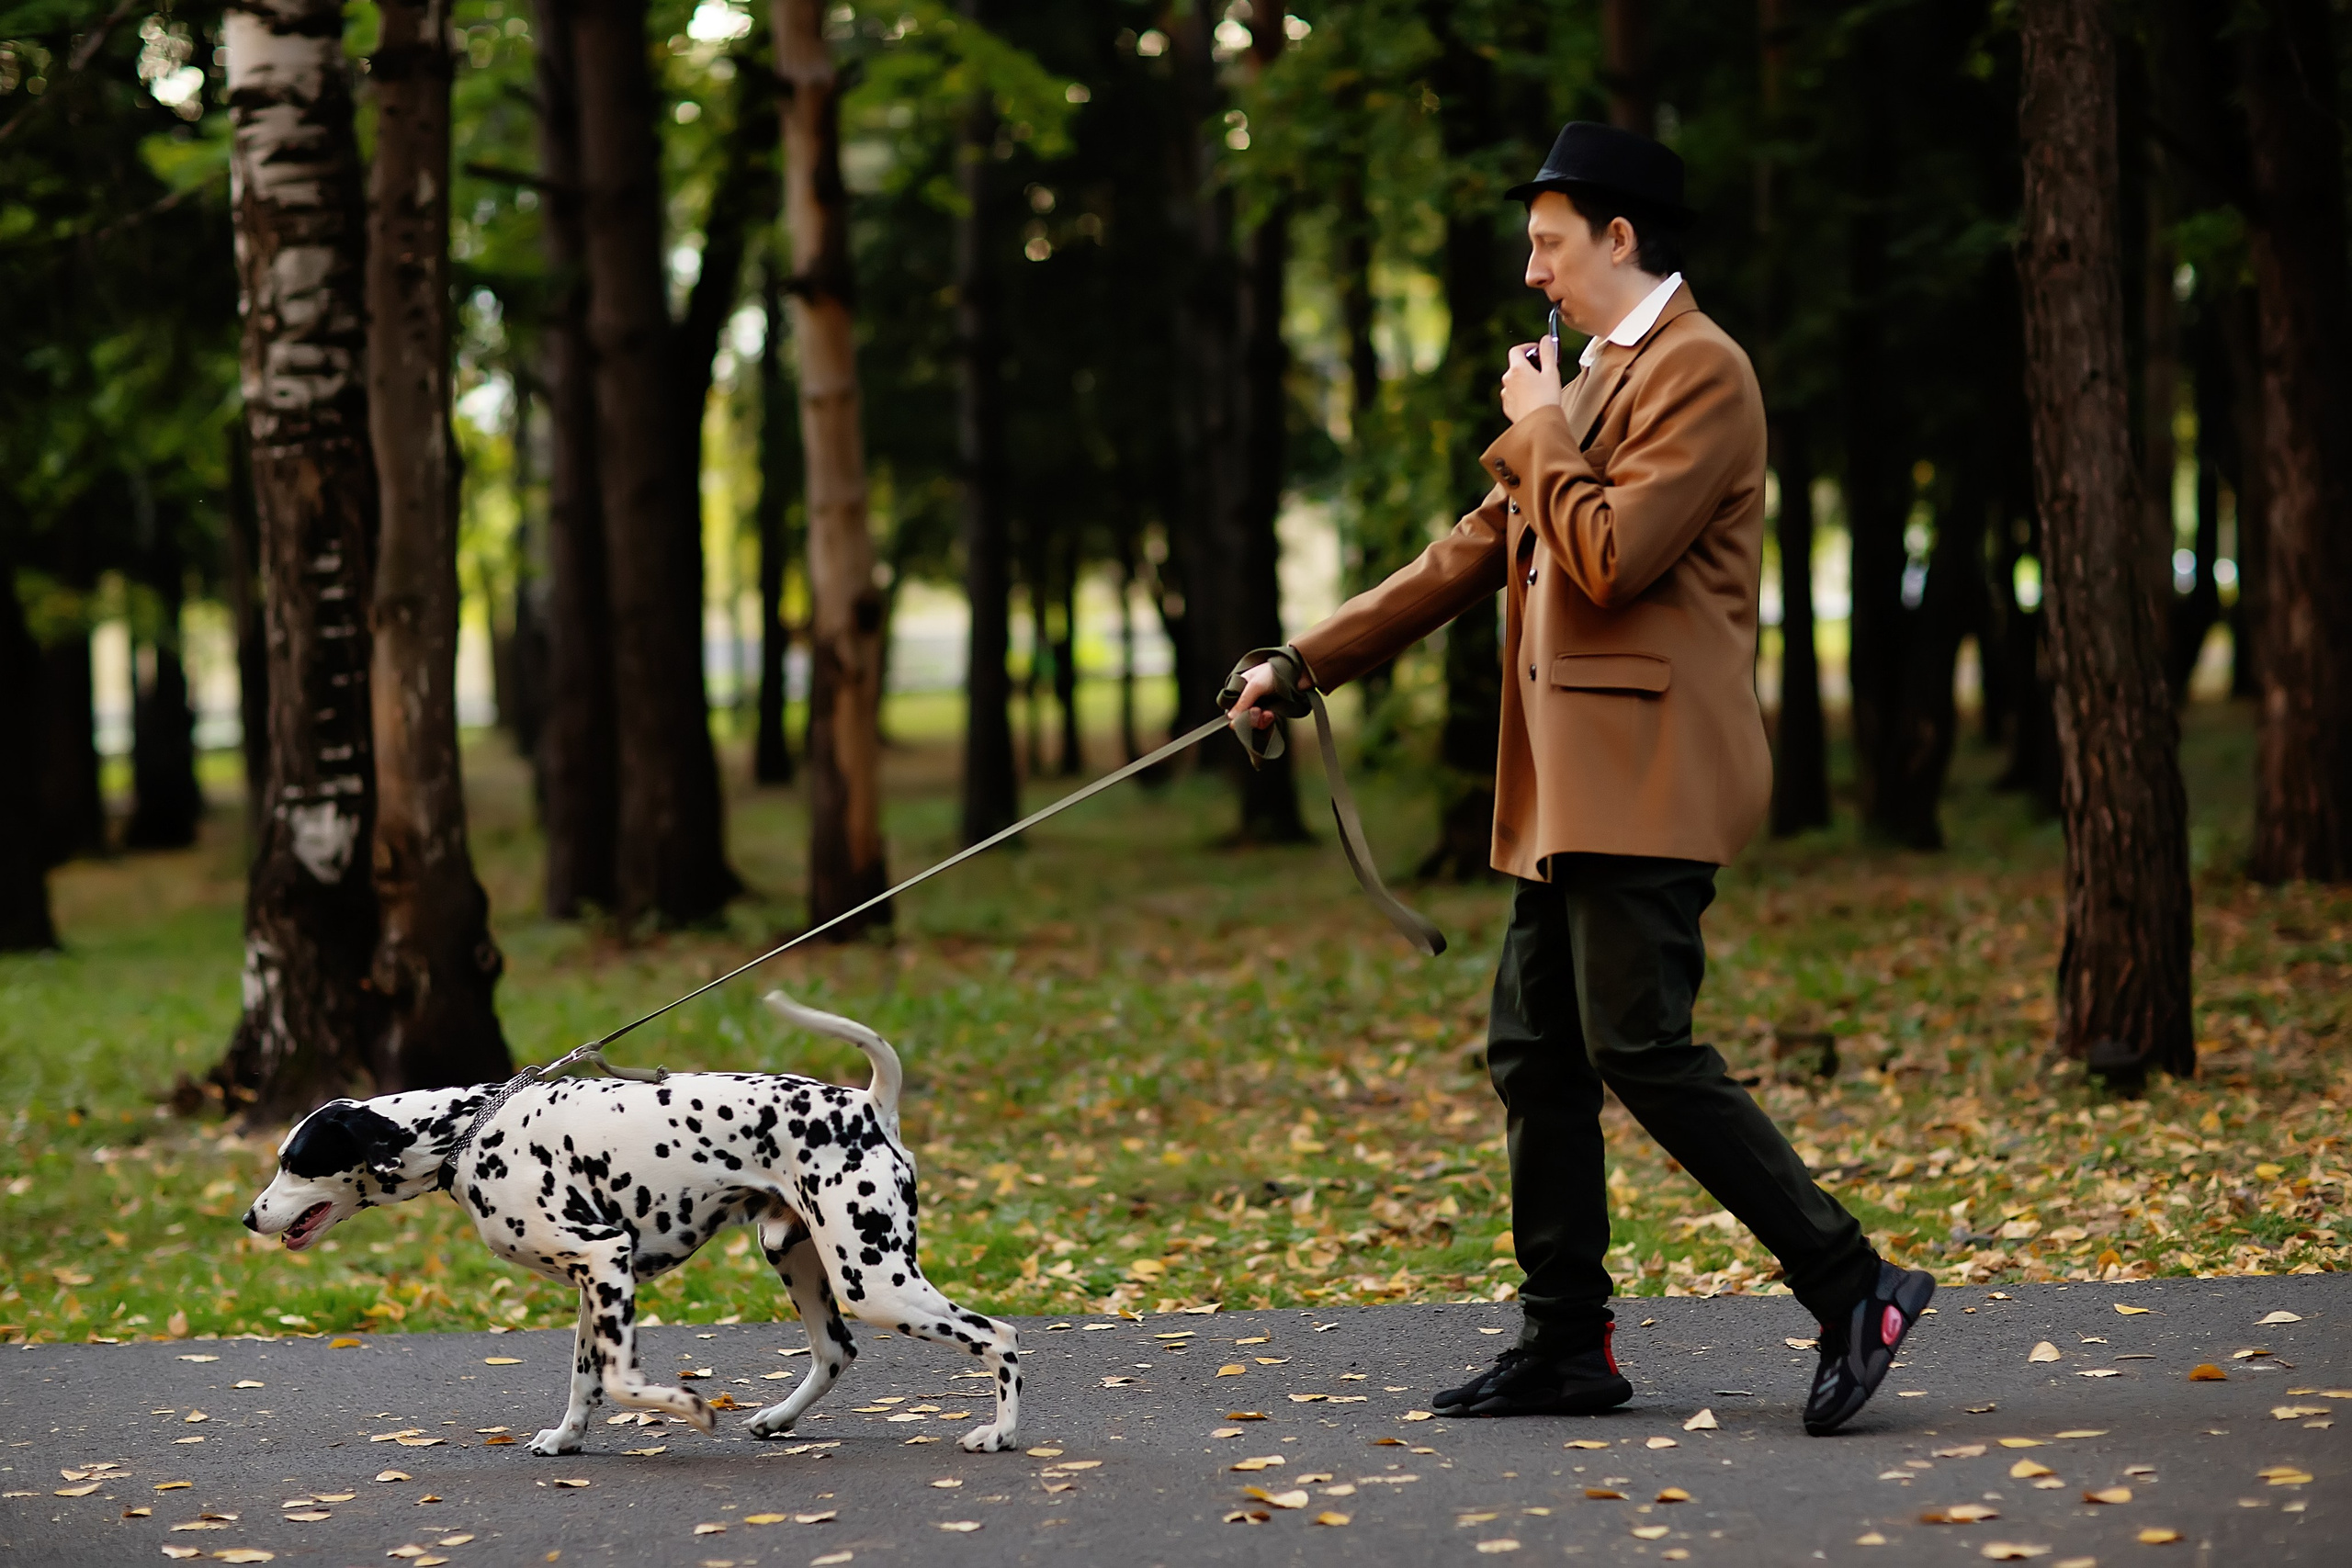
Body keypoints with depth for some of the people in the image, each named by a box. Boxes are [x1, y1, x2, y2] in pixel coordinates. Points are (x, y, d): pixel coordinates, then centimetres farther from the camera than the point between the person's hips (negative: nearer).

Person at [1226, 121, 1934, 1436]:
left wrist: (1541, 436, -5)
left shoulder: (1698, 370, -8)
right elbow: (1475, 557, 25)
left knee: (1644, 1051, -14)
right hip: (1571, 787, 10)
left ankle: (1854, 1289, -10)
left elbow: (1612, 556, -20)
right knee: (1536, 1058, 9)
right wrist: (1307, 664, 24)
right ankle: (1568, 1346, 14)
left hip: (1648, 777, -10)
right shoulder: (1594, 380, 22)